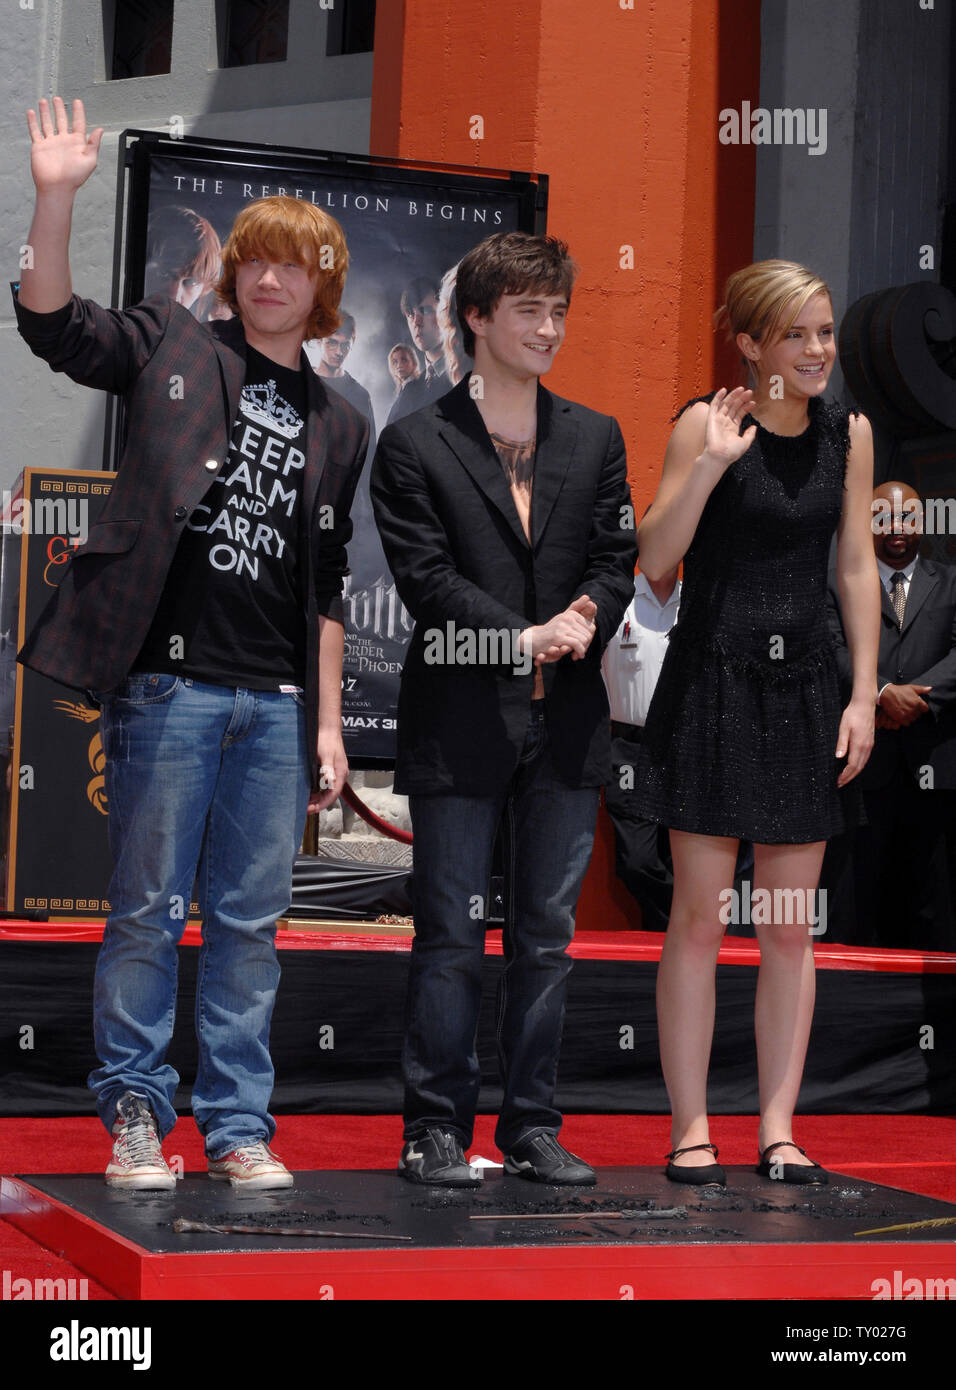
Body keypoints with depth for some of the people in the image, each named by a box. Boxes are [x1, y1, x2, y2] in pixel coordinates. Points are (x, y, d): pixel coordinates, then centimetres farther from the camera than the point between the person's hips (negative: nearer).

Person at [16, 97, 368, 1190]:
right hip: (166, 683, -3)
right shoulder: (173, 347, 7)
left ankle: (237, 1125, 14)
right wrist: (55, 196, -19)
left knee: (250, 919, 6)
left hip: (276, 705, 3)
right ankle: (135, 1115, 12)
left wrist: (327, 722, 11)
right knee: (147, 909, 0)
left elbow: (329, 590, 16)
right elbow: (51, 320, -7)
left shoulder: (338, 426, 15)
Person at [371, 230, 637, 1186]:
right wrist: (525, 636, -19)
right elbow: (426, 577, -8)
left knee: (546, 935, 8)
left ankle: (533, 1126, 17)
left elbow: (616, 560, 7)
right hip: (461, 721, -4)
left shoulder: (596, 440, 13)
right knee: (450, 937, 0)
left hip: (566, 722, 4)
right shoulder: (415, 446, 0)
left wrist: (585, 615, -15)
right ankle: (436, 1128, 10)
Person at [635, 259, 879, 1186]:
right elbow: (652, 560, -11)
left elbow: (857, 566, 9)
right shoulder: (706, 424, -5)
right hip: (711, 684, -4)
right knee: (700, 917, 0)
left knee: (792, 928, 5)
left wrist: (863, 694, 3)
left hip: (804, 692, 4)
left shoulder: (848, 433, 7)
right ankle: (689, 1128, 8)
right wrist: (711, 464, -22)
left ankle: (778, 1129, 13)